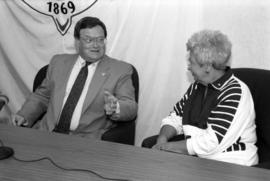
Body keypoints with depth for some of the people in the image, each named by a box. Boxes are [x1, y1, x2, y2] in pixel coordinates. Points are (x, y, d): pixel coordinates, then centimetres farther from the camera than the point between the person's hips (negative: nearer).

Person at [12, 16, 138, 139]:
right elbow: (41, 97, 23)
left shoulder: (121, 70, 5)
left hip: (88, 140, -3)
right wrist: (23, 115, 5)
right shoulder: (59, 62, 16)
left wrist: (114, 108, -25)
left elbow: (131, 108, -2)